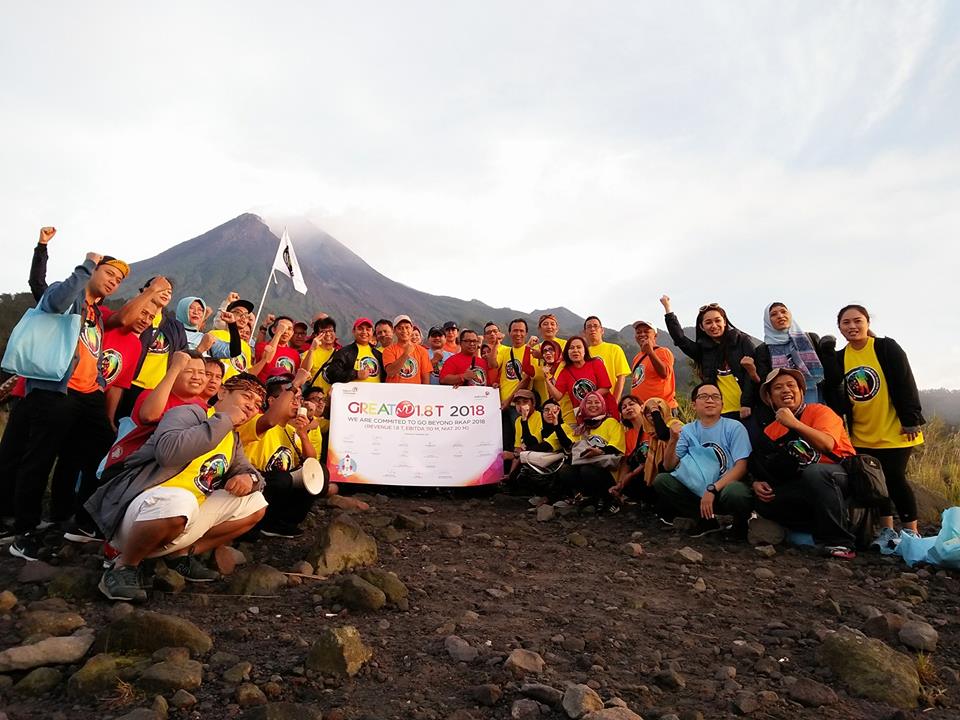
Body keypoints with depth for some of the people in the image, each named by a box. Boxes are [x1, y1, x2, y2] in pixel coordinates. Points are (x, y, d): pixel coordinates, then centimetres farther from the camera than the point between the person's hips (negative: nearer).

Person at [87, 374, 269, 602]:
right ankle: (124, 566, -12)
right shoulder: (189, 413, -11)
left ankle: (180, 553, 3)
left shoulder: (233, 439, 14)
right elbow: (168, 451, -31)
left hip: (185, 516, 8)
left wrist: (249, 478, -8)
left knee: (255, 504, 5)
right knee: (178, 501, -40)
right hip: (137, 509, -8)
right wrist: (224, 420, -23)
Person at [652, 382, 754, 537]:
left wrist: (712, 489, -24)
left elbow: (741, 466, -13)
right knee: (661, 481, -16)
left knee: (734, 492, -38)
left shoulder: (734, 427, -4)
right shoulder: (687, 430, 5)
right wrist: (673, 440, -19)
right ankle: (708, 520, -6)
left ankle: (741, 522, 0)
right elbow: (669, 466, -1)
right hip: (698, 488, 3)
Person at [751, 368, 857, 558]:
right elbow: (762, 466, 12)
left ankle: (839, 542, -25)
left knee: (813, 472, -38)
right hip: (804, 486, 5)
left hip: (842, 475, -4)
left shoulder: (819, 411, -5)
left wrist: (794, 423, -28)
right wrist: (757, 483, -10)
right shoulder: (770, 431, 10)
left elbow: (827, 445, -24)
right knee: (764, 502, -20)